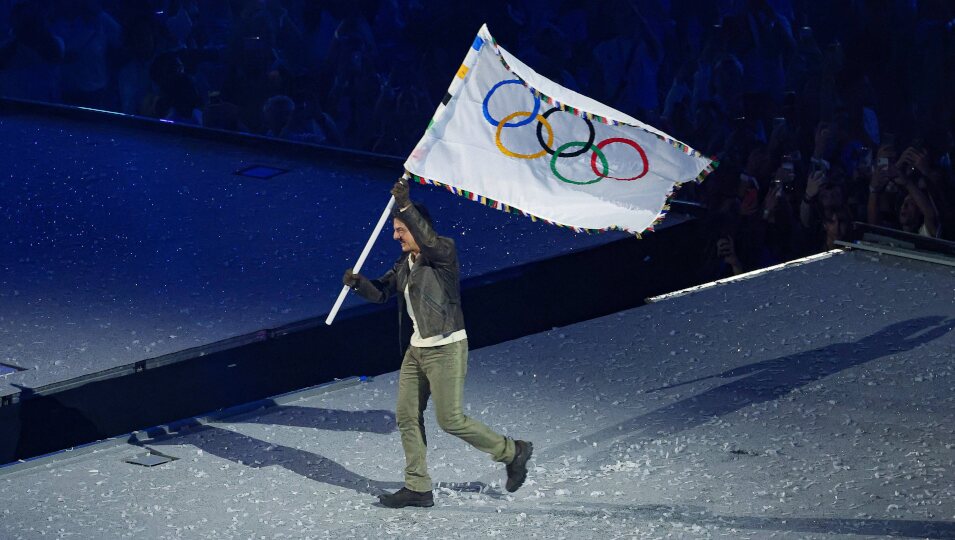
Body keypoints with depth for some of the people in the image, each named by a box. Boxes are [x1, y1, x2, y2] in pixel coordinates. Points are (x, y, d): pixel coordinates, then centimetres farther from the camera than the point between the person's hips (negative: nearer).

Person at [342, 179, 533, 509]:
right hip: (417, 349, 9)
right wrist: (358, 282, -8)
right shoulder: (405, 263, 12)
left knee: (450, 420, -7)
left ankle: (512, 452, 10)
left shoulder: (444, 251, -13)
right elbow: (381, 292, 13)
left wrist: (405, 206, -43)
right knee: (407, 416, 7)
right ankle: (417, 488, 13)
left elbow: (428, 241, -35)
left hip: (446, 348, -9)